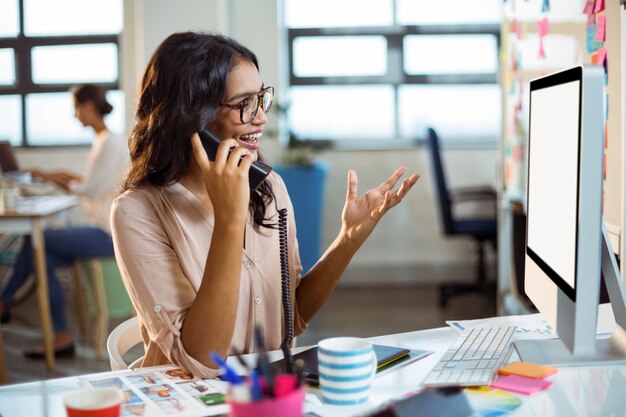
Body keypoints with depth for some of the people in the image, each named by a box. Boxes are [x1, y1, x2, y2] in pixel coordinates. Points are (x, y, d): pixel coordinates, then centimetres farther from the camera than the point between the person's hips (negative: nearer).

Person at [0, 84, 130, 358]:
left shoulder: (110, 143, -15)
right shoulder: (104, 141, 15)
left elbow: (91, 190, -19)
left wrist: (56, 179, -6)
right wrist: (68, 176, 10)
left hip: (108, 234, -9)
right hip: (103, 230, 9)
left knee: (35, 241, -10)